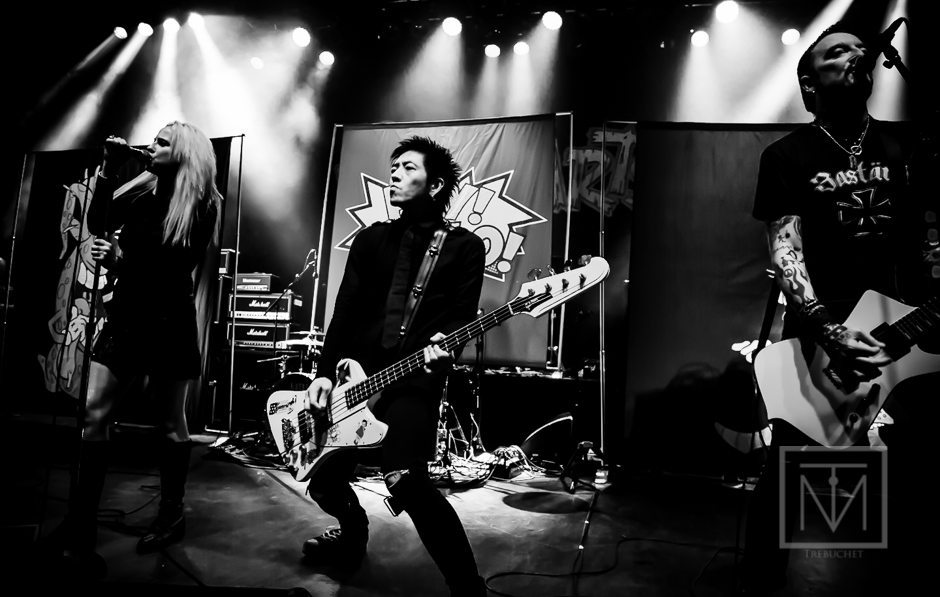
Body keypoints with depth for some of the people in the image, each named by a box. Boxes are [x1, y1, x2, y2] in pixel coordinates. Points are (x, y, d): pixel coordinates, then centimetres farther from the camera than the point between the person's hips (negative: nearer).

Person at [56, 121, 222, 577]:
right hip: (126, 316, 5)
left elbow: (177, 270, -11)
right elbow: (98, 223, 1)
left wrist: (121, 261, -20)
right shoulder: (142, 189, 8)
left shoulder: (201, 205, -6)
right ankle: (82, 526, 5)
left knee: (171, 421, 6)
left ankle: (171, 515, 23)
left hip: (168, 324, -5)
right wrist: (107, 170, -5)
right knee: (93, 412, -2)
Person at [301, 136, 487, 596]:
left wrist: (442, 348, -23)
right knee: (324, 482, 11)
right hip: (356, 374, 5)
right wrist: (325, 372, -1)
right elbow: (345, 312, 8)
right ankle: (353, 532, 44)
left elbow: (463, 317, -2)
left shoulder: (464, 246, 4)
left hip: (416, 378, -5)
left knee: (406, 481, -25)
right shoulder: (370, 239, 14)